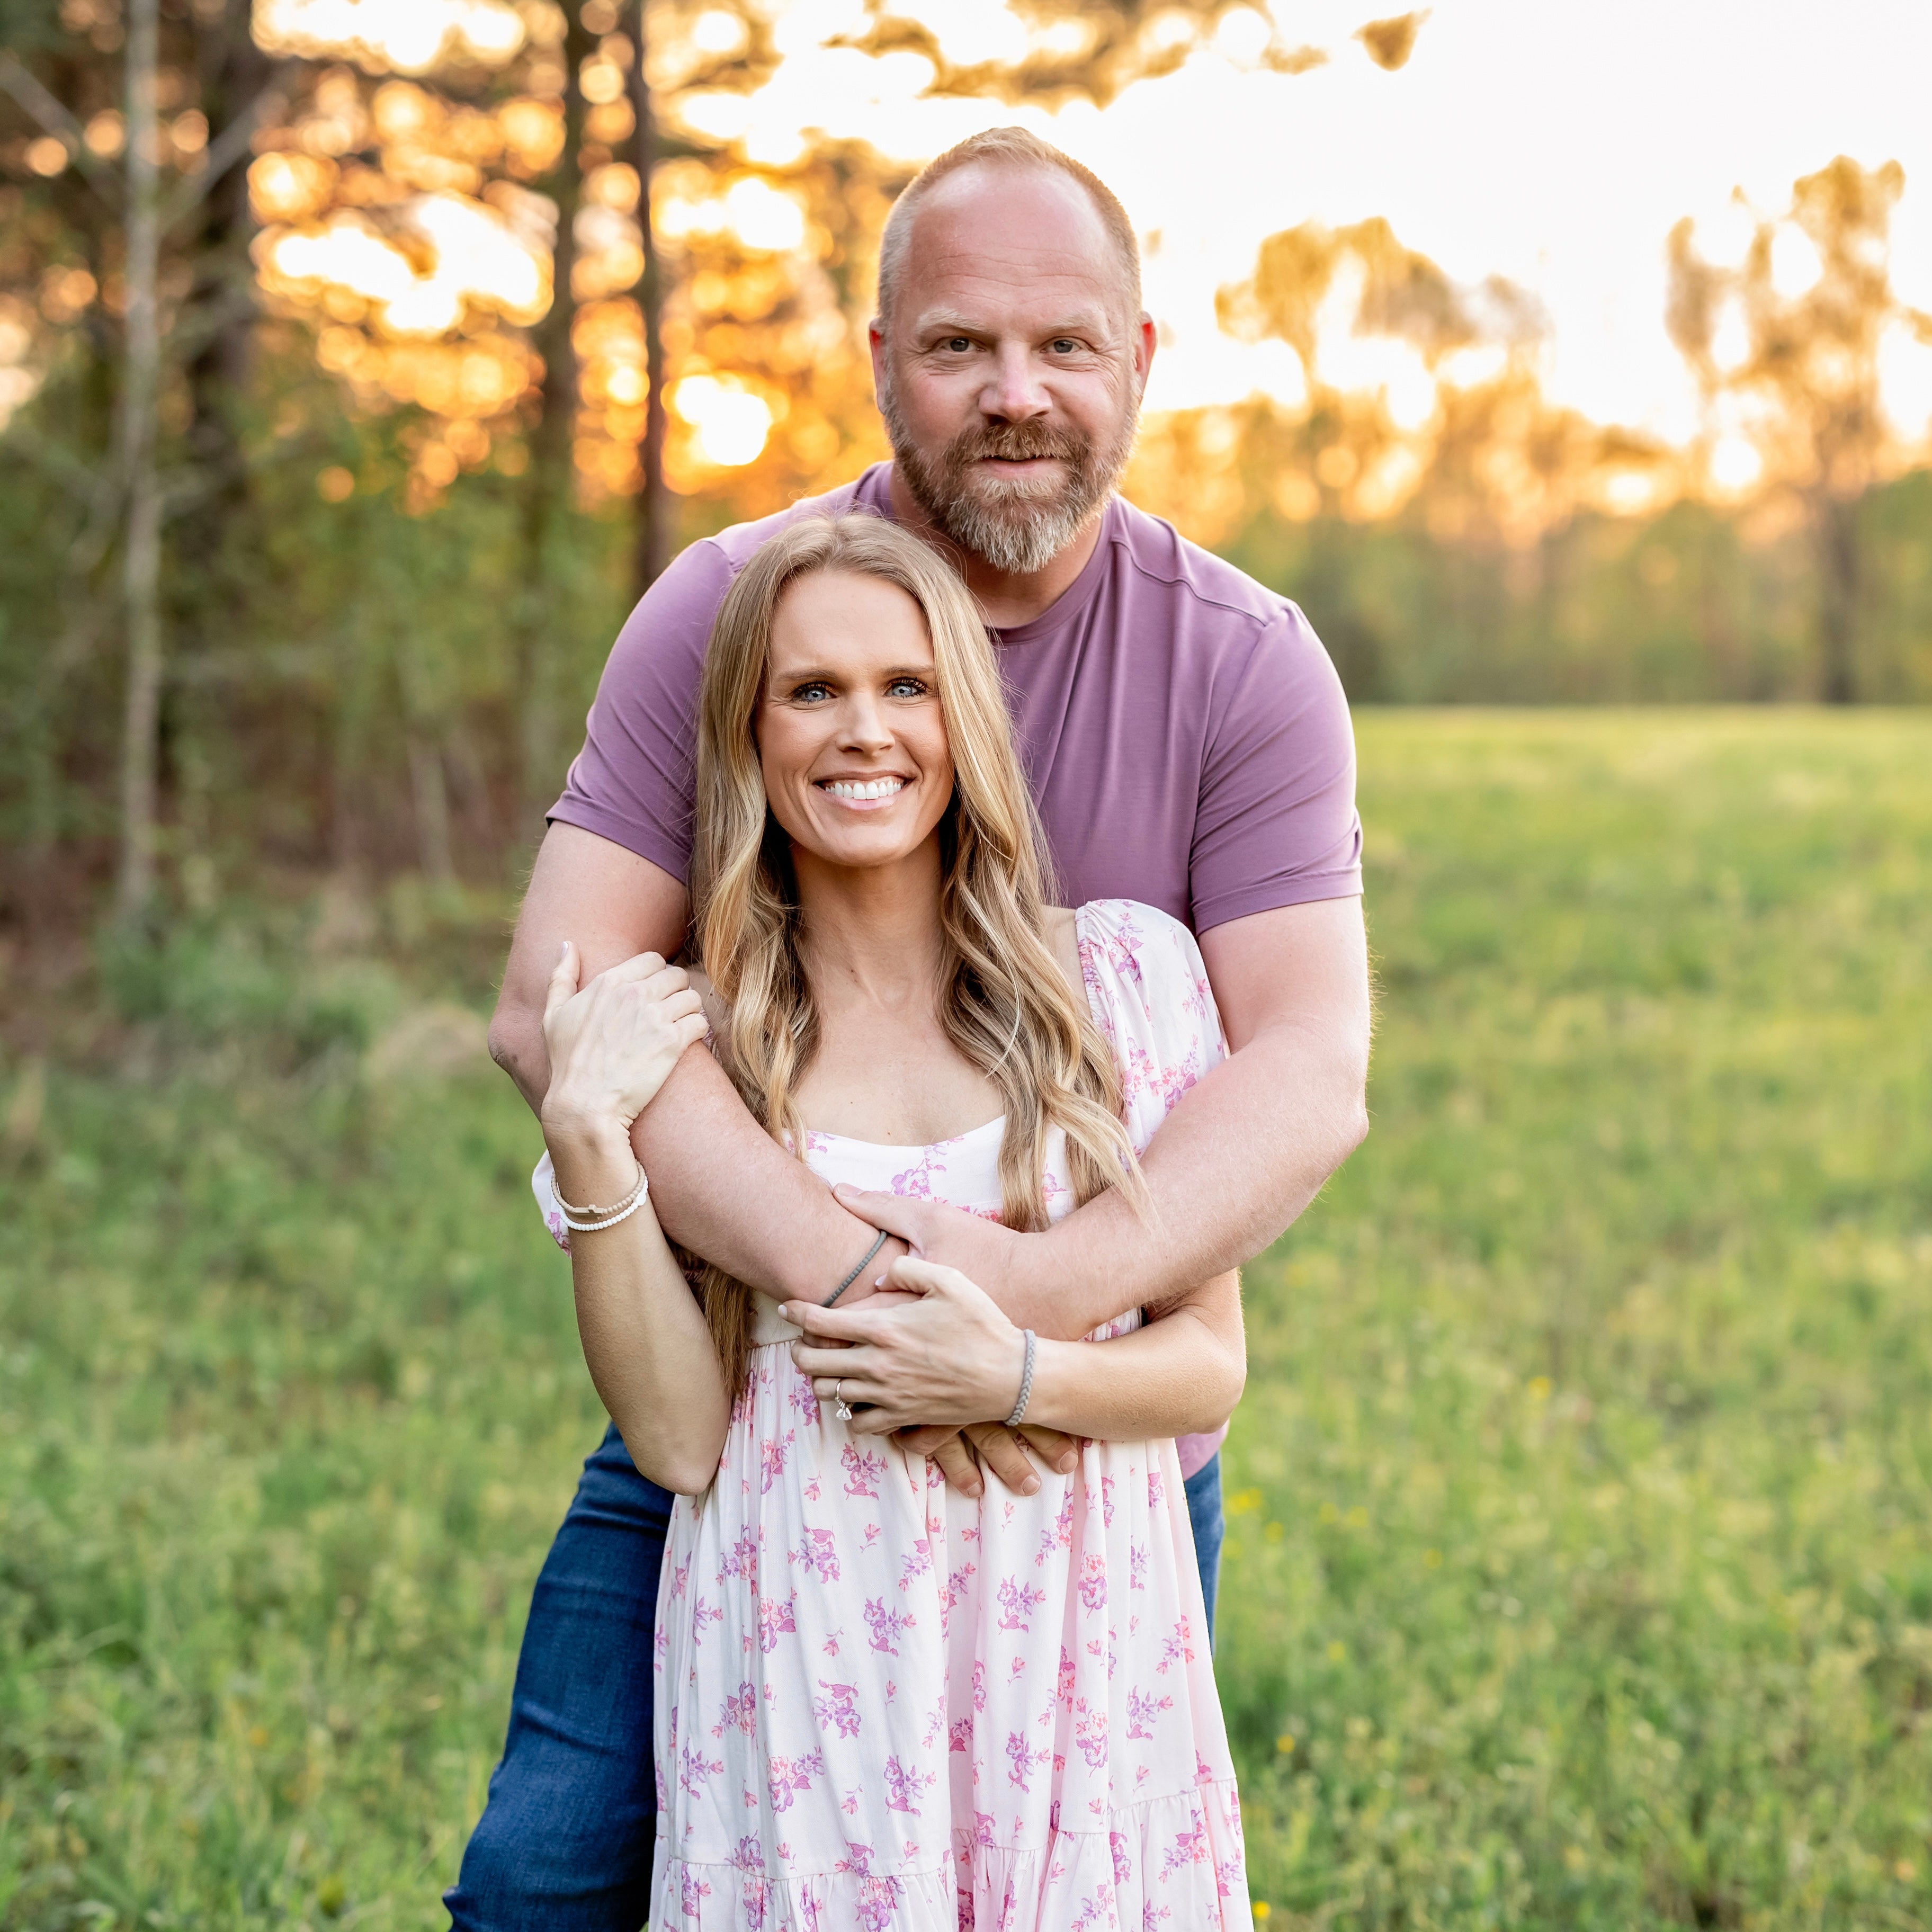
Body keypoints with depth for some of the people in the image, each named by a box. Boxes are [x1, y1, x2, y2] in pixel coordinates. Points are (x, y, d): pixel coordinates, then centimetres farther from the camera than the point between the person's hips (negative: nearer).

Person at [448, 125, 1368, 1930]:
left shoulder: (1247, 664, -6)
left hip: (1101, 1433, 1)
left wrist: (1051, 1288, -33)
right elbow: (556, 998, -17)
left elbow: (1310, 1068, -15)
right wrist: (842, 1274, -31)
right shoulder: (726, 611, -7)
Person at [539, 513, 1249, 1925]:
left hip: (1081, 1660, 1)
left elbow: (1211, 1365, 4)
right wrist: (590, 1147, -13)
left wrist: (1017, 1376, -15)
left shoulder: (1125, 970, 1)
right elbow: (676, 1437, -4)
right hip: (805, 1685, 0)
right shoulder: (685, 1041, 1)